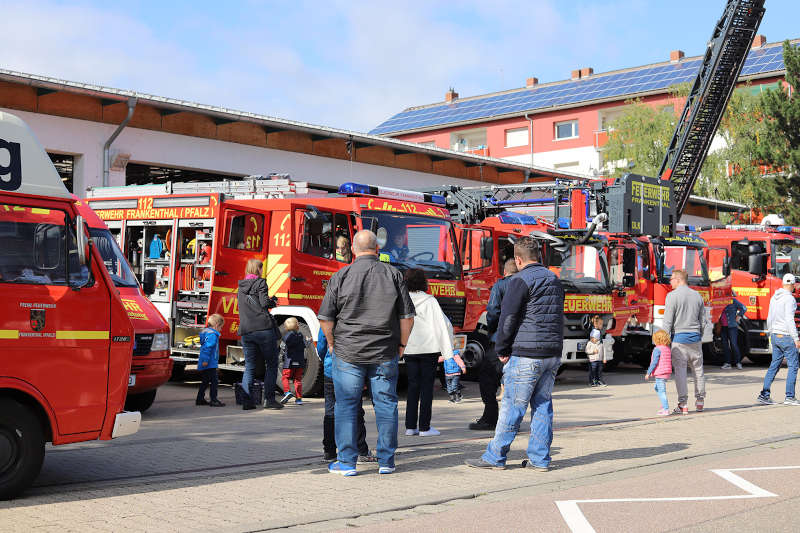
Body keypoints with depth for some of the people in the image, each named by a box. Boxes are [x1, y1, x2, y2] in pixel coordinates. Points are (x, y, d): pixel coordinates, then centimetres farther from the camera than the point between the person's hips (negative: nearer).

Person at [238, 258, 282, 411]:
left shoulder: (241, 287, 17)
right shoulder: (260, 282, -2)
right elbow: (265, 302, -13)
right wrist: (272, 302, 9)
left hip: (246, 331, 6)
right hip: (264, 328, -6)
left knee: (249, 367, 8)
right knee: (272, 364, 3)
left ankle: (246, 401, 2)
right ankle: (269, 399, -2)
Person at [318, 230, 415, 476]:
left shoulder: (341, 277, -3)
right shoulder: (393, 275, 1)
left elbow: (326, 318, -3)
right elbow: (407, 317, 2)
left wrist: (333, 344, 12)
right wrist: (401, 345, 13)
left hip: (348, 353, -1)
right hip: (385, 354, 1)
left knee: (346, 407, 6)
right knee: (386, 405, 9)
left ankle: (347, 462, 7)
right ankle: (386, 461, 13)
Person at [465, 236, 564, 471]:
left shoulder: (520, 281, -10)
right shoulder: (554, 280, 15)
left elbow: (508, 318, -12)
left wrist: (502, 350, -1)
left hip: (526, 355, -7)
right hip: (553, 354, 8)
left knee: (512, 406, -2)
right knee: (543, 405, 10)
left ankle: (495, 457, 3)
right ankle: (540, 458, 12)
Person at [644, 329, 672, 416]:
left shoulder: (657, 349, -13)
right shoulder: (668, 349, 12)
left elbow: (654, 362, -17)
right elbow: (671, 361, 17)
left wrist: (648, 373, -12)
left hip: (660, 373, -9)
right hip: (667, 373, 9)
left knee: (661, 391, -6)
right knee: (657, 388, 24)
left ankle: (666, 409, -9)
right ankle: (664, 405, 23)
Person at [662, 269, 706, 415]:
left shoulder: (672, 296, -9)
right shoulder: (697, 295, 9)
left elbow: (668, 321, -12)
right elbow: (703, 320, 12)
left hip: (679, 337, -5)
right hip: (695, 338, 5)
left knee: (680, 371, -3)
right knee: (698, 370, 14)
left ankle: (683, 404, -6)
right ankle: (700, 401, 20)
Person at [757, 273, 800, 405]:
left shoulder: (774, 298, 10)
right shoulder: (789, 298, -14)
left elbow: (769, 318, 15)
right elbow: (789, 320, -20)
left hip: (775, 336, 8)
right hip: (786, 336, -8)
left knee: (774, 365, 10)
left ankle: (764, 394, 6)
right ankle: (789, 397, 0)